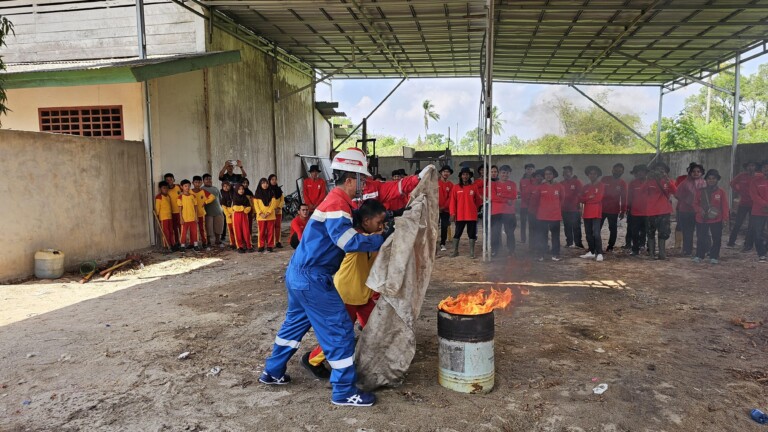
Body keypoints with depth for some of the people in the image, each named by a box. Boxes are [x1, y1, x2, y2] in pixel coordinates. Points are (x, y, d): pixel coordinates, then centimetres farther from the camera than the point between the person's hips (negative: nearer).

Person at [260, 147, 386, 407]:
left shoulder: (337, 201, 13)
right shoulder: (337, 204, -19)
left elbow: (352, 226, 16)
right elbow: (351, 241, -28)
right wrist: (383, 240, -21)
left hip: (300, 274, 10)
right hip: (312, 279, -10)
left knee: (295, 323, 24)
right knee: (340, 330, -2)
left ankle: (272, 372, 39)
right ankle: (344, 392, 9)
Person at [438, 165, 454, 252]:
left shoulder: (451, 184, 5)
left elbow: (450, 198, 0)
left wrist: (444, 207, -10)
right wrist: (436, 205, -11)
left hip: (446, 209, 1)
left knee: (444, 227, 3)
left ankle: (442, 244, 14)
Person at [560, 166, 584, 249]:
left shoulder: (577, 182, -3)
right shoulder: (561, 183, 9)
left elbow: (581, 194, -6)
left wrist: (579, 205, -11)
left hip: (575, 209, -4)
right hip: (565, 209, 5)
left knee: (576, 227, -3)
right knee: (567, 227, 9)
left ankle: (578, 243, 2)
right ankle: (569, 243, 18)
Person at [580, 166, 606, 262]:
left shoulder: (601, 185, -1)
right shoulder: (586, 187, 15)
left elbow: (599, 198, -12)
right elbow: (580, 198, 5)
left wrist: (587, 199, 0)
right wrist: (590, 198, -10)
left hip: (597, 213, -6)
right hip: (587, 213, 6)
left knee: (596, 233, -15)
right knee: (588, 234, 10)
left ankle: (599, 253, -12)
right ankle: (591, 252, 19)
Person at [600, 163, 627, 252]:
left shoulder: (623, 183, 1)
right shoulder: (605, 179, 2)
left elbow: (624, 198, 1)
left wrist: (623, 211, -3)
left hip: (614, 210, -1)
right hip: (601, 208, 1)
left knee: (613, 229, 4)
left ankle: (610, 247, 12)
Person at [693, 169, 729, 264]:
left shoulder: (721, 192, 0)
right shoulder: (700, 191, 3)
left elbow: (725, 206, 0)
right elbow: (695, 204, 7)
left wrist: (725, 218, -7)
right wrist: (700, 210, -12)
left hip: (716, 220, -1)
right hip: (701, 219, 1)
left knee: (716, 239, 4)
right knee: (701, 238, 5)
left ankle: (714, 257, 15)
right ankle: (699, 256, 17)